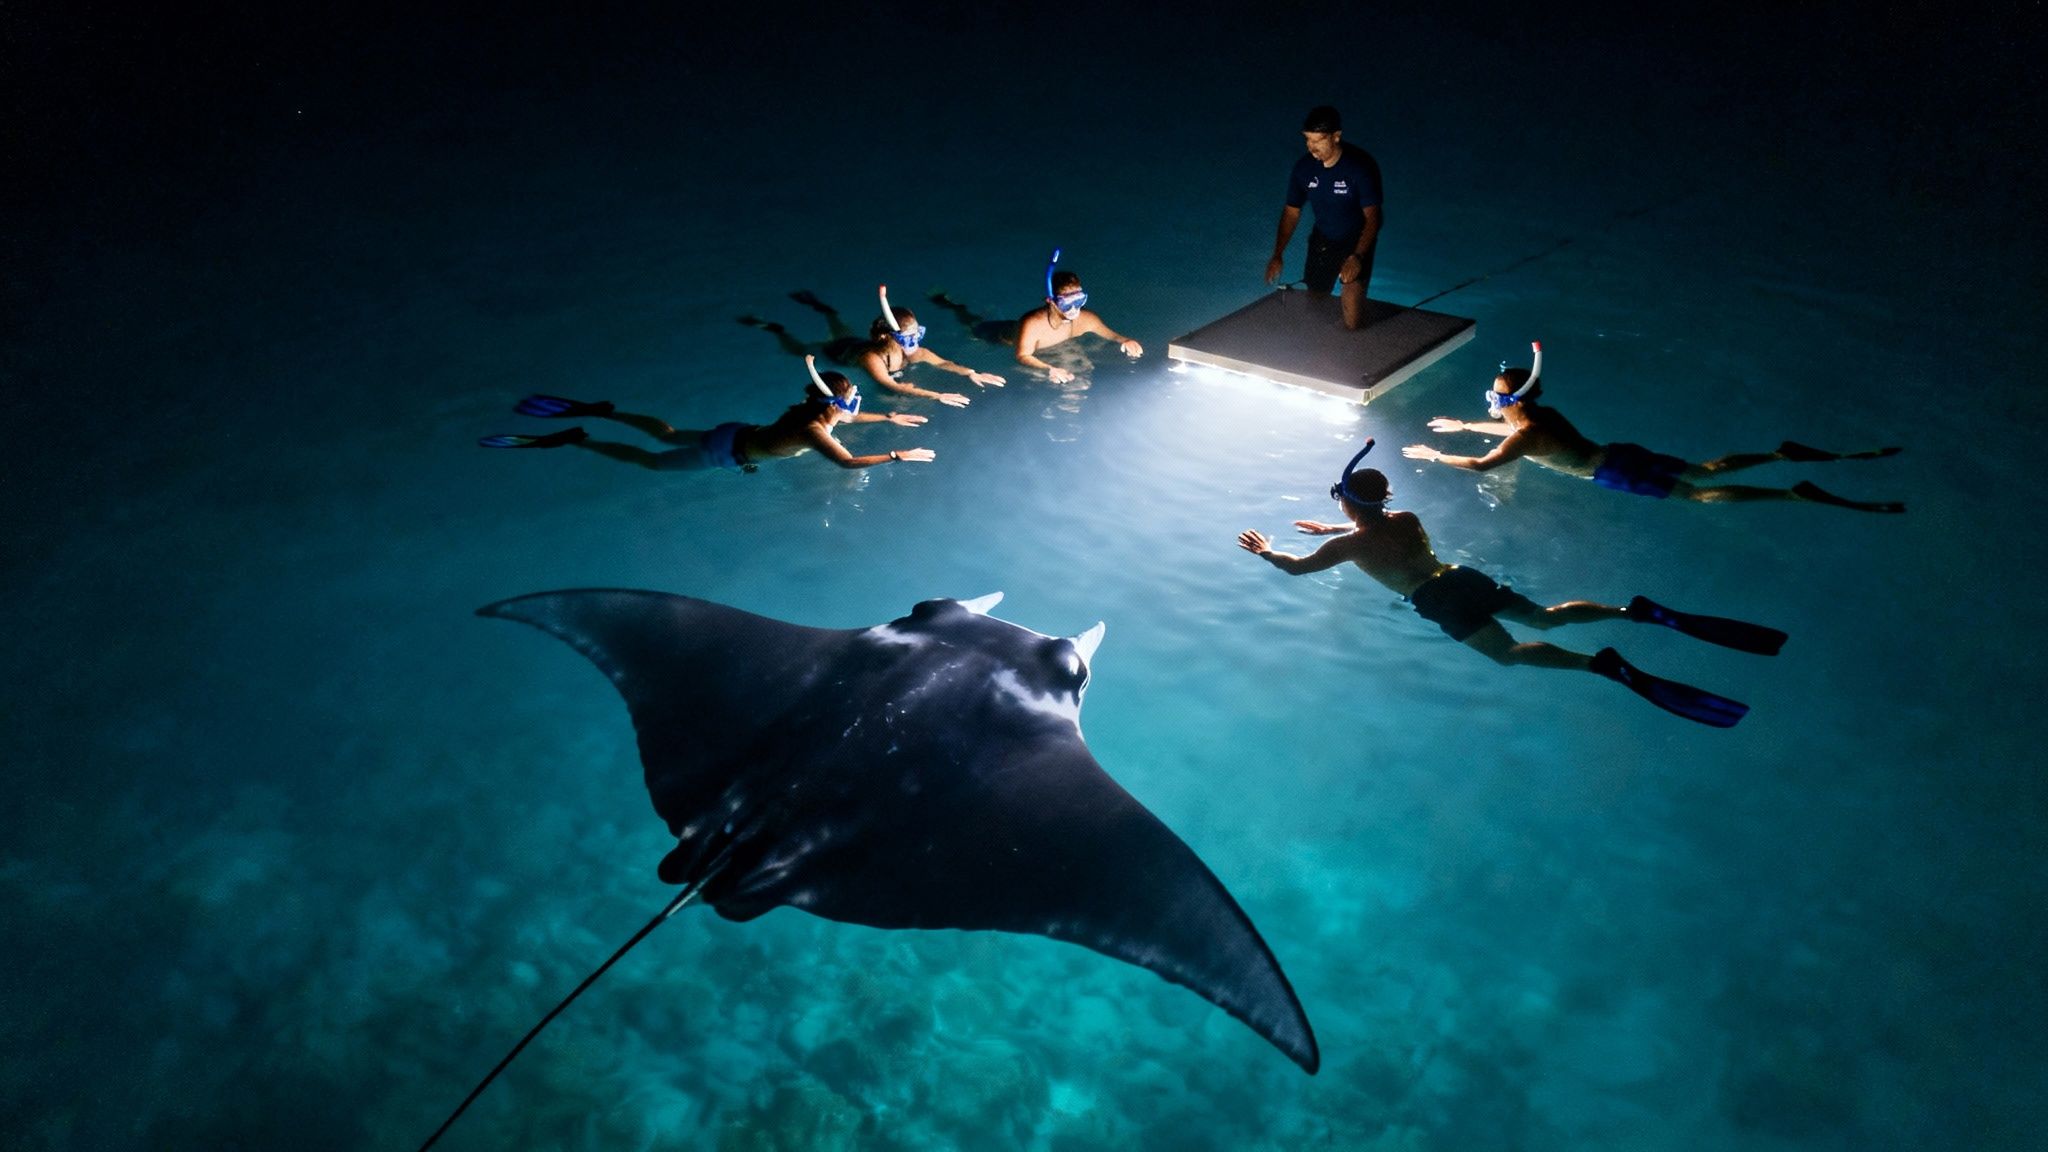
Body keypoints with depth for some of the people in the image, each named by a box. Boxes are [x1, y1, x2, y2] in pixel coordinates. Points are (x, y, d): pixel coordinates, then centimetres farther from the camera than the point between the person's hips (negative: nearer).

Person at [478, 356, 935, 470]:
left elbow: (846, 418, 20)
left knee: (669, 435, 27)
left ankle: (600, 412, 29)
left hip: (733, 433, 8)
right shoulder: (814, 430, -28)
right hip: (726, 454, -8)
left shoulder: (813, 410, -1)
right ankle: (575, 440, 5)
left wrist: (888, 418, 14)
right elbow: (848, 462, -39)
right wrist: (897, 455, -32)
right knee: (651, 461, 3)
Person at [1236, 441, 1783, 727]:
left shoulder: (1349, 543, 0)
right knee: (1545, 616, 8)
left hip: (1441, 600, -7)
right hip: (1466, 577, 8)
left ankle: (1602, 664, -43)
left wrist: (1265, 550, 22)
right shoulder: (1405, 518, 20)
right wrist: (1330, 529, 46)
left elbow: (1296, 567, 4)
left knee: (1509, 651, -21)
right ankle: (1640, 612, -10)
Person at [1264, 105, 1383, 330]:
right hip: (1322, 239, 4)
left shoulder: (1361, 166, -26)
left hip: (1357, 241, -4)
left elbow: (1373, 218, -26)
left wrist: (1357, 258, -40)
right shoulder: (1303, 168, -12)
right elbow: (1291, 212, 0)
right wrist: (1277, 255, -11)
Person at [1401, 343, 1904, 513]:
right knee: (1705, 470, 16)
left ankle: (1800, 494, -21)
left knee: (1702, 494, -12)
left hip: (1616, 473, -8)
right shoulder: (1541, 413, 10)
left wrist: (1434, 455, -10)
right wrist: (1463, 426, 34)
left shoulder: (1525, 436, -16)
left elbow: (1481, 465, -22)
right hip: (1622, 454, 8)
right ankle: (1787, 454, 9)